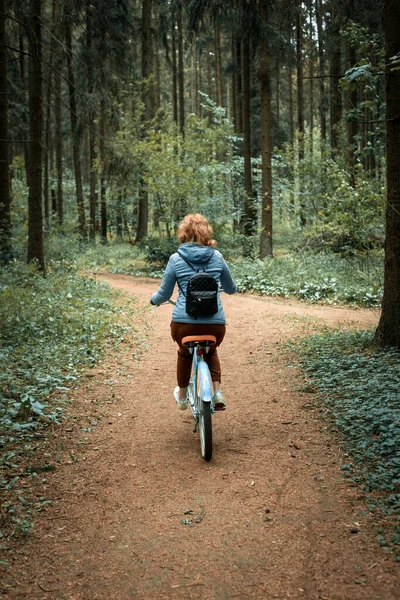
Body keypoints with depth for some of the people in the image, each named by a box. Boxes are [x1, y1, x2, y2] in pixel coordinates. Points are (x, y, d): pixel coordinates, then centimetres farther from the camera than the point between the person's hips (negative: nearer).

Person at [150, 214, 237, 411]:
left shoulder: (176, 259, 0)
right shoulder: (217, 257, 6)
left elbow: (164, 294, 6)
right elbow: (231, 288, 20)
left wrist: (153, 299, 28)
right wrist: (231, 287, 44)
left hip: (184, 322, -1)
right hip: (215, 323, 1)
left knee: (185, 353, 32)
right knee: (211, 351, 34)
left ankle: (182, 396, 46)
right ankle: (217, 392, 16)